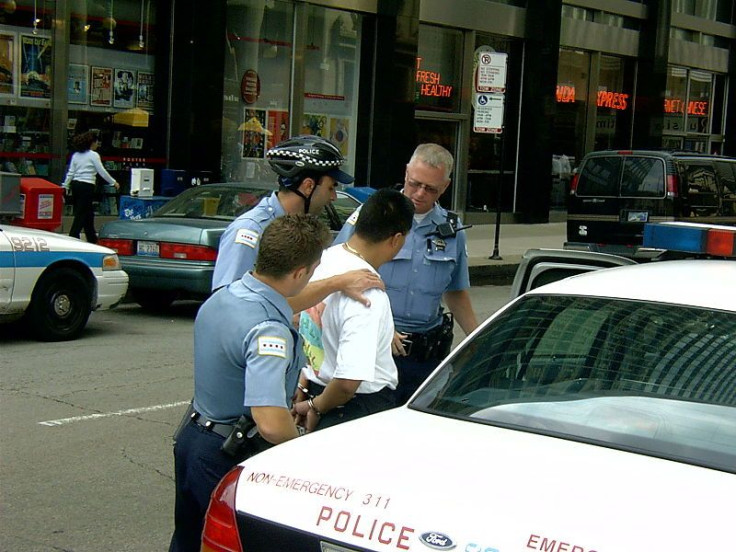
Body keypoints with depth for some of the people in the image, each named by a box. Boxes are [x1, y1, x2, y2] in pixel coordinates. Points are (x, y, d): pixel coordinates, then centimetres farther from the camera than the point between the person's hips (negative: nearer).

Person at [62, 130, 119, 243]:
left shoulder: (76, 155, 12)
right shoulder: (94, 155, -7)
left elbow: (70, 172, 11)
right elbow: (102, 172, -5)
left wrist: (65, 186, 15)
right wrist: (114, 182, 4)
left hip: (75, 184, 7)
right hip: (87, 186, -7)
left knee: (88, 213, 16)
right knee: (81, 214, -4)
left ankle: (92, 239, 23)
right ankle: (72, 238, -8)